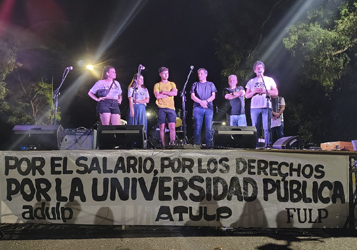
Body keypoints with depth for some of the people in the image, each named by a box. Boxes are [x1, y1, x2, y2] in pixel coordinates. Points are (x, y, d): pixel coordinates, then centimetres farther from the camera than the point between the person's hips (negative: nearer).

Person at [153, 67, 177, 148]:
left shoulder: (172, 84, 16)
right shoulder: (157, 85, 11)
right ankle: (163, 145, 1)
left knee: (172, 127, -11)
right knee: (162, 127, -2)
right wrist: (169, 94, -1)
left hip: (171, 108, 1)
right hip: (161, 108, -1)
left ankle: (172, 142, -12)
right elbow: (157, 96, -5)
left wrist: (163, 92, -3)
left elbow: (175, 93, -2)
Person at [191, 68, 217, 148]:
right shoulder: (195, 84, 14)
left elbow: (213, 96, 7)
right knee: (197, 127, -3)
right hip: (198, 108, 0)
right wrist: (200, 102, -12)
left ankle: (208, 145, 1)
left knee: (209, 128, -4)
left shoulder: (210, 84, 16)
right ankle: (197, 144, 0)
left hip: (209, 108, 0)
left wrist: (206, 101, -11)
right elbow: (192, 96, 5)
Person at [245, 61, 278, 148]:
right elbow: (247, 95, 11)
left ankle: (267, 144, -5)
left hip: (266, 107, -1)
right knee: (255, 127, 0)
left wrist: (265, 91, -7)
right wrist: (254, 91, -7)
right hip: (254, 107, 1)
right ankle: (255, 145, 3)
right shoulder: (251, 81, 16)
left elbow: (275, 92, 7)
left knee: (267, 127, -7)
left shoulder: (269, 80, 14)